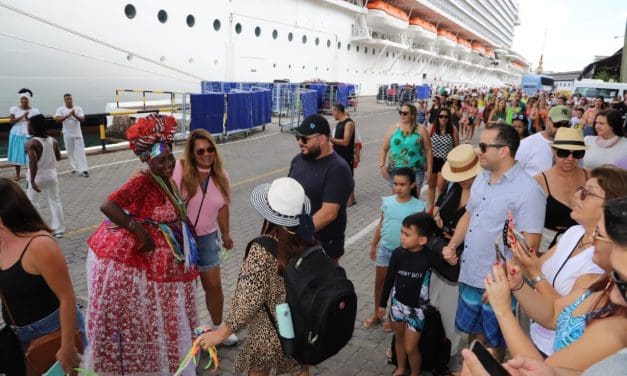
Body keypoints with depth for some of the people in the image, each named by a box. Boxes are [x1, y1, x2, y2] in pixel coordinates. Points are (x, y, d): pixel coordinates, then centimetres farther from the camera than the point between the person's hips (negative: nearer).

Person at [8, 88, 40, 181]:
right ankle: (17, 174, 15)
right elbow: (12, 121, -5)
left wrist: (28, 118, -17)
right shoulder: (14, 109, 1)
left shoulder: (34, 111, -1)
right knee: (17, 153, 5)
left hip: (29, 134, -1)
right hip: (17, 134, 1)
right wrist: (22, 116, -15)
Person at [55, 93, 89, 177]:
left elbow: (82, 119, -9)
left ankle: (83, 170, -10)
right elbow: (58, 119, -13)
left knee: (80, 151, -6)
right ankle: (74, 168, 19)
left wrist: (74, 115, -26)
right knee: (70, 152, 7)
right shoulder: (60, 109, 0)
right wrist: (68, 115, -25)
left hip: (77, 133, -1)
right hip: (67, 134, 1)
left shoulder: (78, 108, 1)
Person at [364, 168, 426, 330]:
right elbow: (381, 224, 5)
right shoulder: (387, 201, -6)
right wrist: (373, 245, 11)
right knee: (379, 282, 16)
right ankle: (376, 314, 35)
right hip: (384, 248, 4)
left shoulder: (418, 207, -16)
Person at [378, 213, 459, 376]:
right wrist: (382, 304, 7)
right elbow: (389, 279, -2)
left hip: (416, 309, -3)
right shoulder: (398, 253, -13)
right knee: (399, 339, 22)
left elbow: (452, 275, -16)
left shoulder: (430, 256, -20)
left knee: (410, 348, 4)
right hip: (397, 304, 3)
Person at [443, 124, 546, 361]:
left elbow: (530, 244, -20)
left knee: (493, 341, 15)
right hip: (470, 276, 7)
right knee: (473, 331, 24)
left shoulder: (528, 190, -19)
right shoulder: (481, 179, 4)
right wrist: (452, 245, 5)